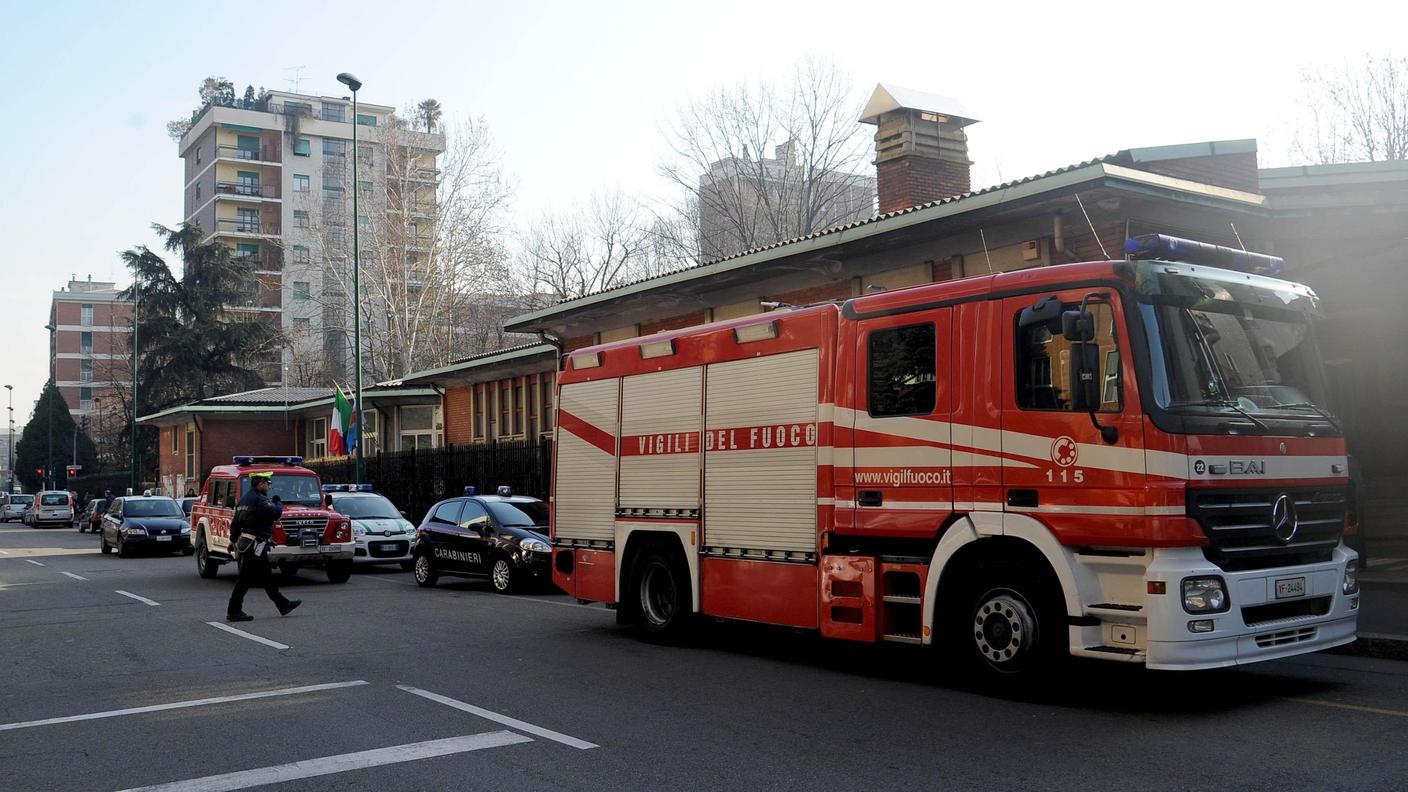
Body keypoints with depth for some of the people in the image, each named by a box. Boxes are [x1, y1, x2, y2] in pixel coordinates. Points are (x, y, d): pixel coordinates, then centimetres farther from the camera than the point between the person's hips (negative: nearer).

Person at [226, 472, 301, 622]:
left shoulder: (245, 499, 14)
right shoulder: (259, 500, -17)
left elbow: (235, 523, 19)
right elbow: (276, 513, -20)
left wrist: (234, 541, 24)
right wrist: (278, 503, 0)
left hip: (244, 543, 11)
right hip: (255, 545, -11)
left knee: (266, 578, 15)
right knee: (245, 579, -5)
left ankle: (283, 605, 24)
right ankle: (233, 612, 0)